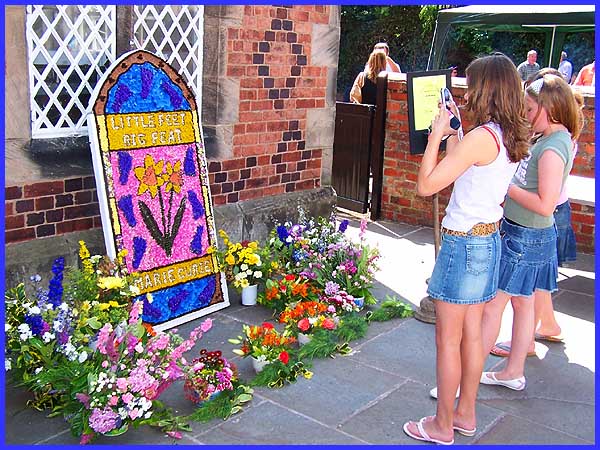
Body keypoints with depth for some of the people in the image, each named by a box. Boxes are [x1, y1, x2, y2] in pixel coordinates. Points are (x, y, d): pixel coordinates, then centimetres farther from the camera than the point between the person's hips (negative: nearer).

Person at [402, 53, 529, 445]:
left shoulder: (481, 137, -21)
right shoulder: (510, 138, 6)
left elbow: (426, 185, -20)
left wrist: (437, 134, -12)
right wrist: (452, 133, 14)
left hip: (464, 243, -9)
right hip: (488, 239, 9)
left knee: (448, 339, 3)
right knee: (471, 335, 18)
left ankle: (442, 426, 17)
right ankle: (466, 414, 32)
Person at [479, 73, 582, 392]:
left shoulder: (552, 149, -22)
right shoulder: (548, 139, 8)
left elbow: (545, 204, -26)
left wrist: (506, 186, -19)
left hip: (525, 238, -10)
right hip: (529, 235, 10)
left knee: (491, 307, -3)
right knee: (522, 303, 17)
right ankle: (514, 372, 31)